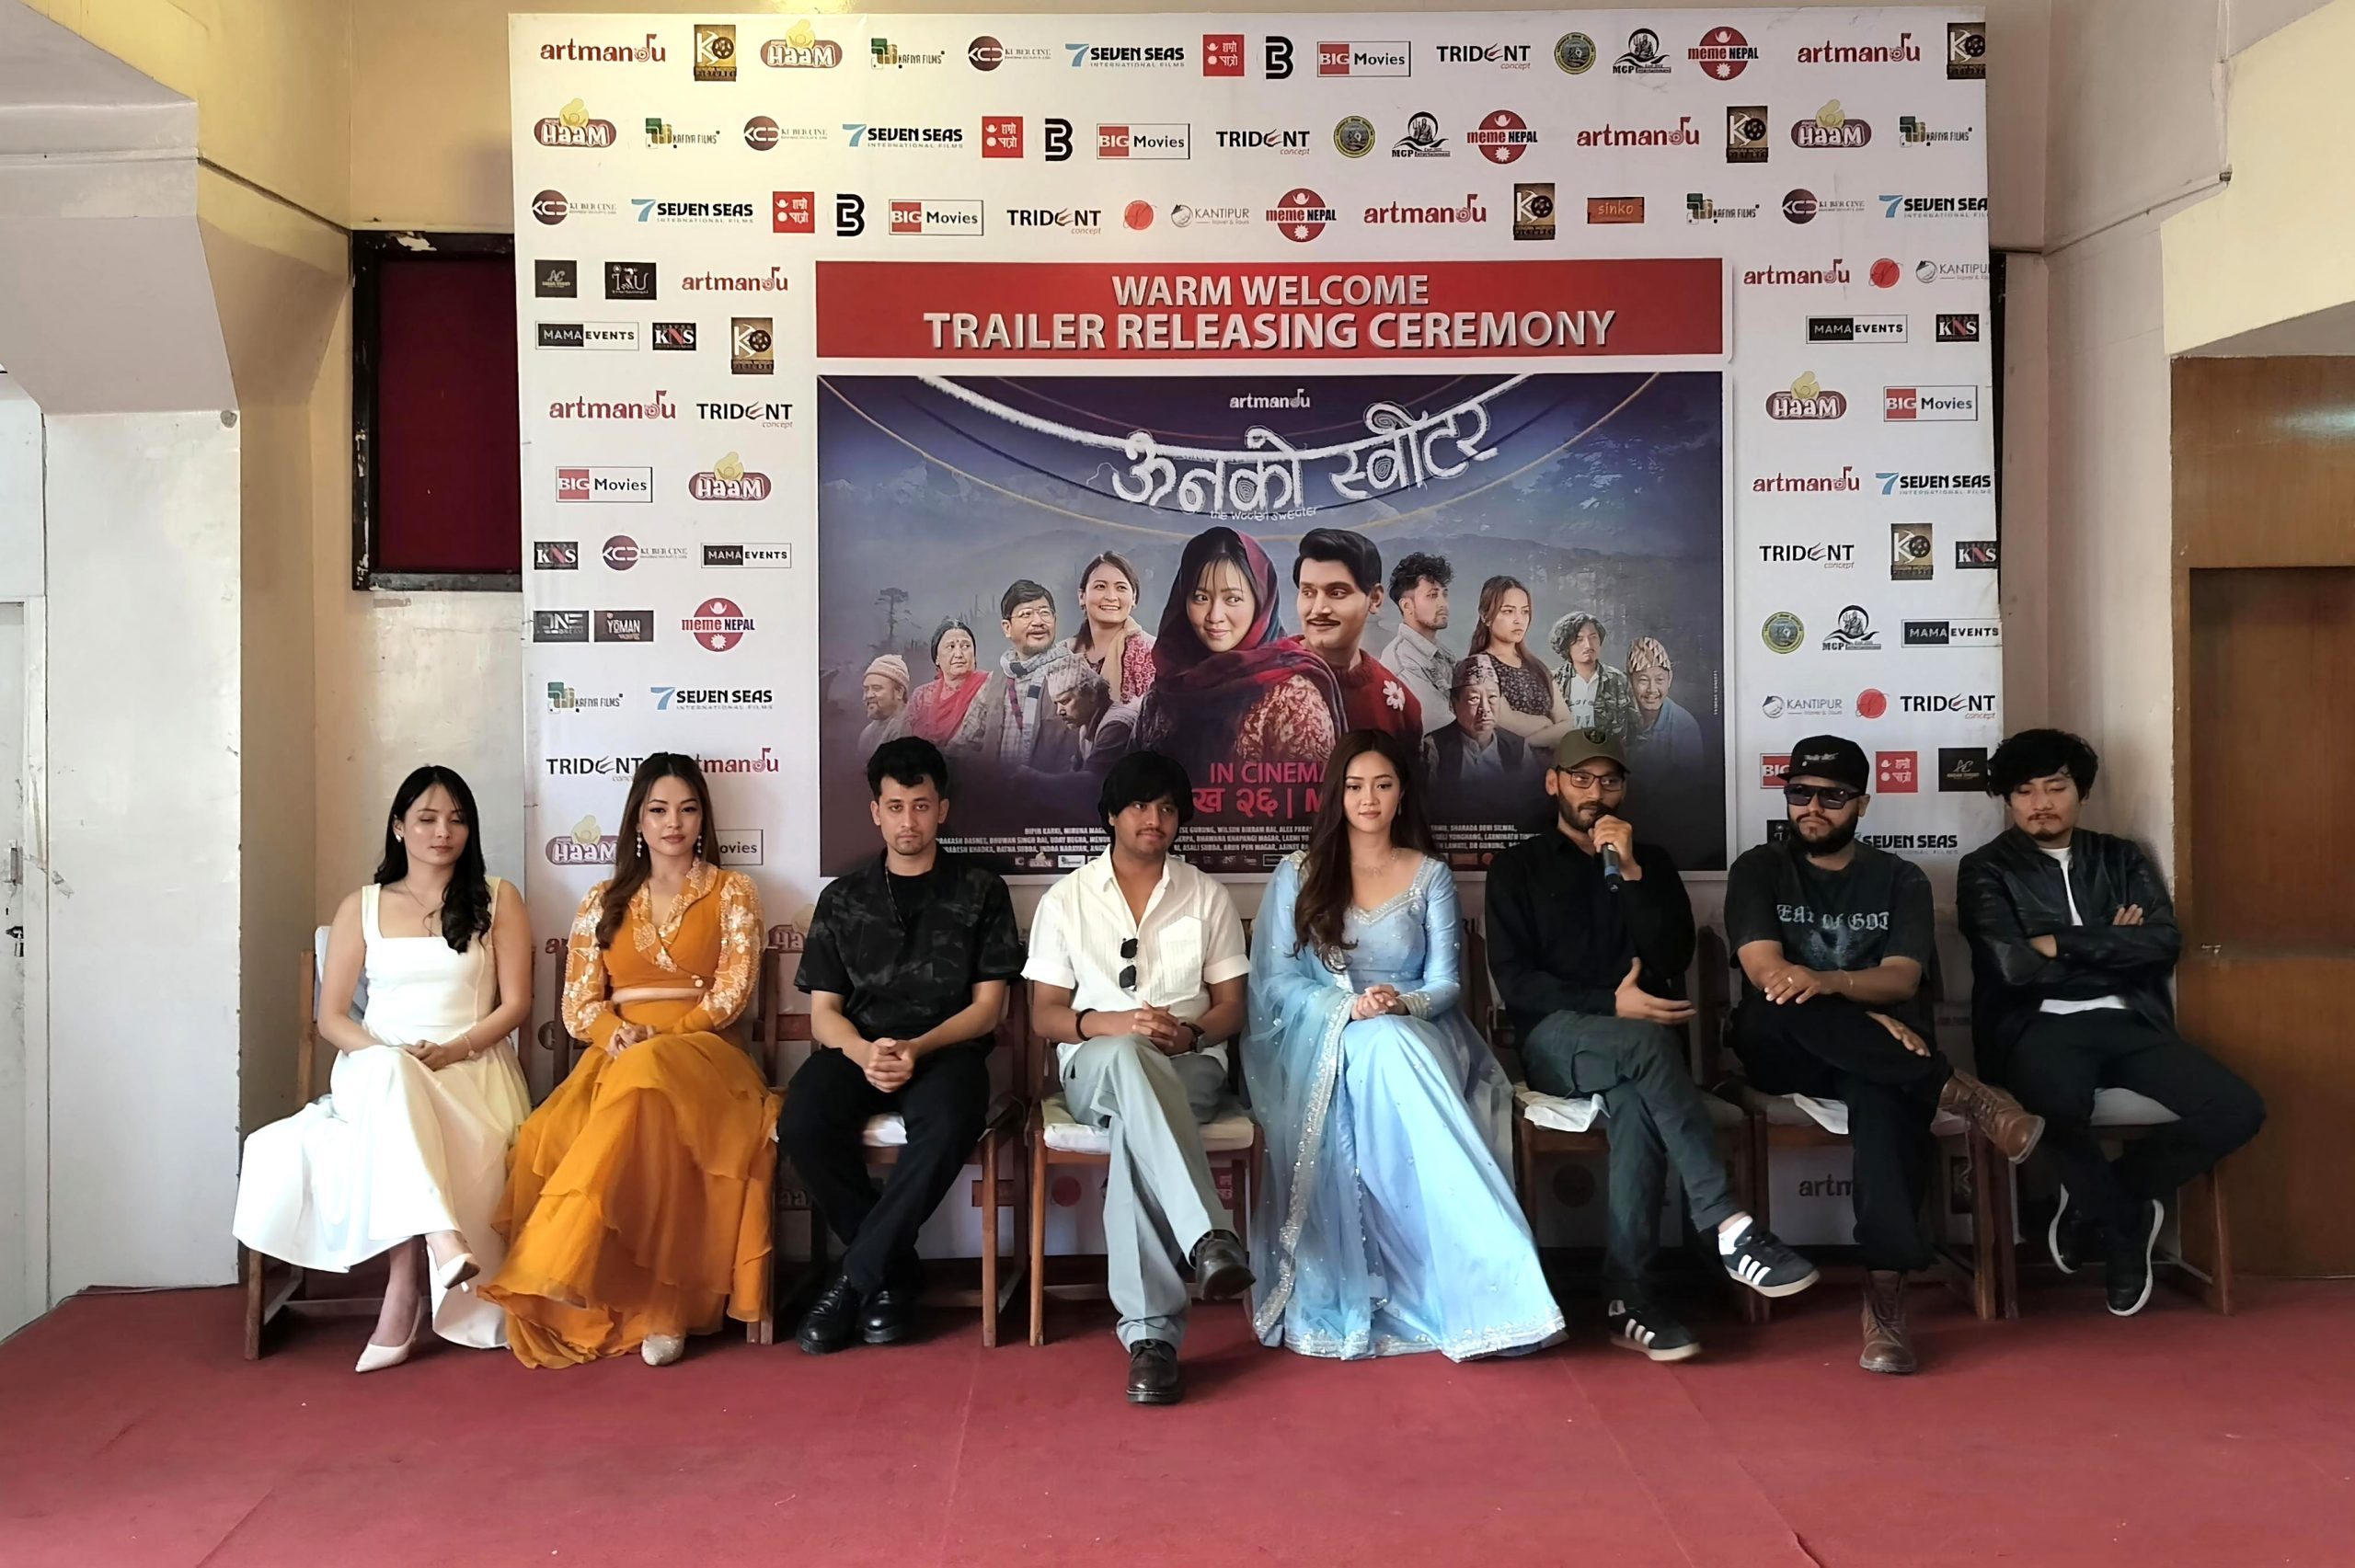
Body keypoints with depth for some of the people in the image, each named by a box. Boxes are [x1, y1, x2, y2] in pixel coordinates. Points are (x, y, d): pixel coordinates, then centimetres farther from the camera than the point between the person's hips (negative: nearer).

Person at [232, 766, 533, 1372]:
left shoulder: (497, 900, 12)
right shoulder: (361, 908, 15)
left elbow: (515, 1004, 5)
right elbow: (330, 1016, 10)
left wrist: (452, 1050, -12)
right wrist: (387, 1053, -10)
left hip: (470, 1069, 0)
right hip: (376, 1069, 1)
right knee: (388, 1073, -38)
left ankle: (406, 1289, -30)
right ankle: (442, 1239, -52)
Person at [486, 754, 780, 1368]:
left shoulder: (732, 893, 10)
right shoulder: (603, 903, 19)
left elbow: (730, 994, 0)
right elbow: (578, 1006, 11)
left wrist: (652, 1037, -12)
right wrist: (618, 1034, -12)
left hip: (701, 1055, -3)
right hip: (616, 1059, 3)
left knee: (646, 1079, -40)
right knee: (547, 1138, -31)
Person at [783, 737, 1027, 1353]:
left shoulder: (979, 891, 11)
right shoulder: (843, 897, 16)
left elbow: (987, 1006, 5)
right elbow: (824, 1012, 9)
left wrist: (919, 1048, -14)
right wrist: (865, 1053, -14)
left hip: (946, 1049, -2)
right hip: (857, 1051, 2)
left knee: (949, 1123, -37)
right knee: (803, 1118, -31)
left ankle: (856, 1277, -20)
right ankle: (894, 1273, -12)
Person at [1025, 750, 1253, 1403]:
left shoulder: (1208, 897, 13)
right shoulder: (1066, 899, 11)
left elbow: (1230, 1007, 11)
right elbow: (1044, 1015, 6)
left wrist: (1190, 1032, -12)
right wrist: (1113, 1023, -15)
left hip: (1189, 1068, 1)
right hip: (1096, 1067, -1)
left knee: (1135, 1130, -37)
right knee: (1127, 1056, -41)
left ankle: (1150, 1332, -43)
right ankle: (1209, 1239, -54)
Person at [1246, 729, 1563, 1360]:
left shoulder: (1431, 875, 11)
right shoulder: (1299, 873, 9)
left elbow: (1446, 982, 4)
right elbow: (1275, 979, 1)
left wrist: (1403, 1005, -19)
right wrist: (1348, 1007, -17)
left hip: (1414, 1034, 1)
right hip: (1320, 1040, 0)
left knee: (1387, 1047, -39)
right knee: (1378, 1045, -38)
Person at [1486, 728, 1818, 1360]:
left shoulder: (1651, 862, 17)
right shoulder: (1518, 867, 11)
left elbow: (1674, 957, 1)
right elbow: (1514, 980, -1)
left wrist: (1630, 872, -8)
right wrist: (1610, 1005, -13)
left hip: (1641, 1040, 2)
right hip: (1556, 1039, -2)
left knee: (1637, 1097, -35)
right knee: (1645, 1044, -35)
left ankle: (1628, 1293, -34)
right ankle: (1728, 1225, -39)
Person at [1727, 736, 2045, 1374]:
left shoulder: (1900, 878, 11)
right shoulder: (1758, 870, 8)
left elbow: (1902, 979, -6)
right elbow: (1765, 970, -9)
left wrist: (1827, 981, -29)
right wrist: (1864, 1016, -23)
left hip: (1879, 1053, 0)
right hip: (1783, 1051, 0)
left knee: (1884, 1094, -37)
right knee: (1780, 1006, -37)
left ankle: (1885, 1292, -41)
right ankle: (1964, 1095, -33)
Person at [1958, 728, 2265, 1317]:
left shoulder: (2123, 858, 18)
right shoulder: (1986, 870, 6)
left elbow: (2164, 942, 2)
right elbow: (2014, 966, -9)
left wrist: (2063, 943, -5)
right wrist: (2110, 944, 2)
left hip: (2128, 1021, 5)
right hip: (2039, 1026, -4)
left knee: (2238, 1109, -19)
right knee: (2060, 1102, -39)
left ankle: (2095, 1201, 3)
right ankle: (2124, 1227, -7)